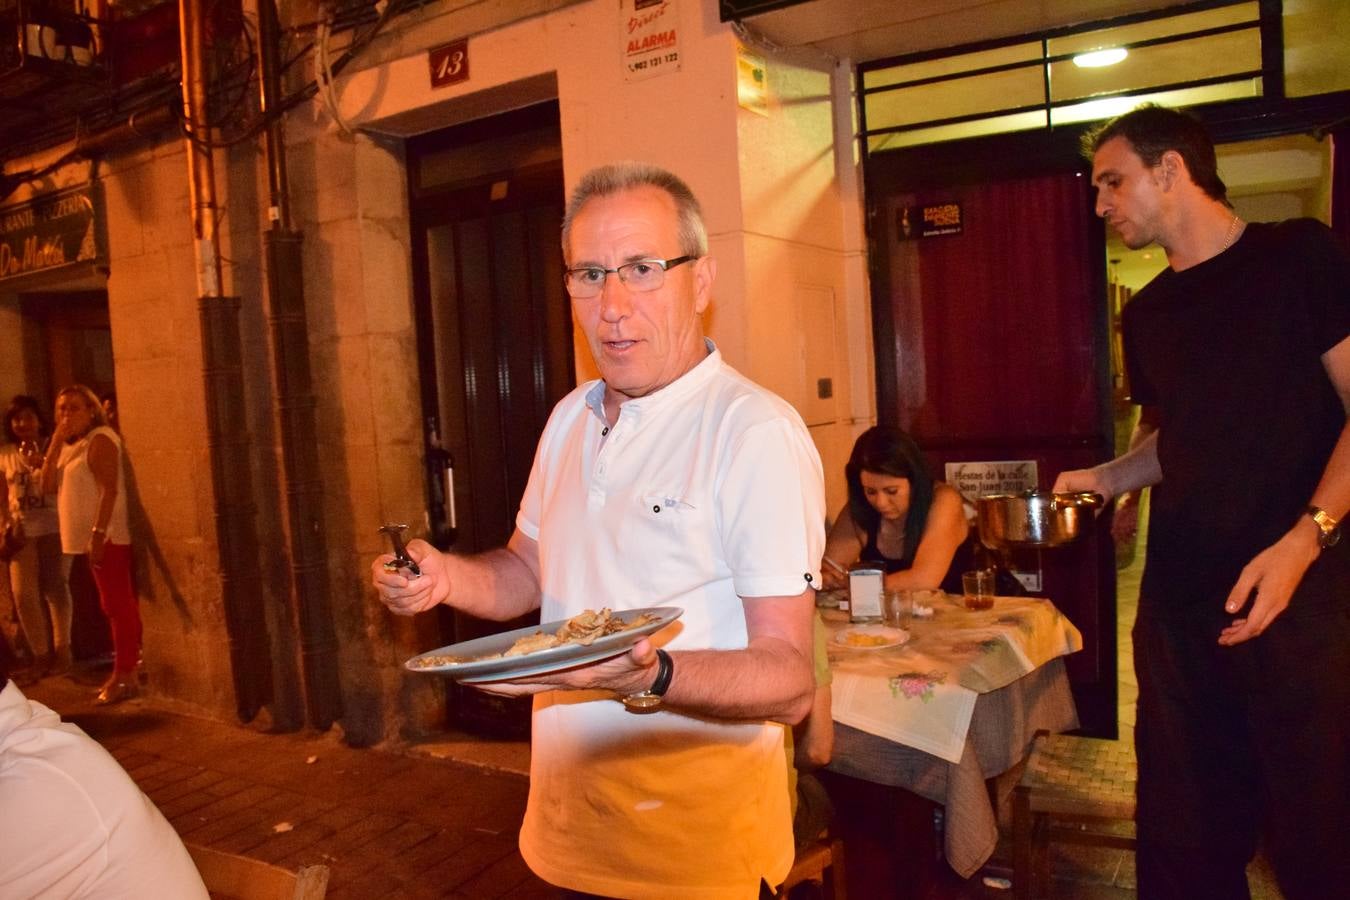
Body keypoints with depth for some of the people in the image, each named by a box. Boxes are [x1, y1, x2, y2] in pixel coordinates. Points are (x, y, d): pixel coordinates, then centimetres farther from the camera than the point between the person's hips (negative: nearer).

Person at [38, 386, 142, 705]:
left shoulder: (100, 439, -10)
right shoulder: (70, 446, 18)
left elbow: (109, 489, -19)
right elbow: (48, 485, 7)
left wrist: (98, 533, -25)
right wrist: (55, 442, 2)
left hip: (108, 536, -9)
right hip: (92, 537, 9)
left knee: (118, 604, -8)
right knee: (115, 605, 12)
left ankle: (125, 676, -7)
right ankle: (125, 671, 19)